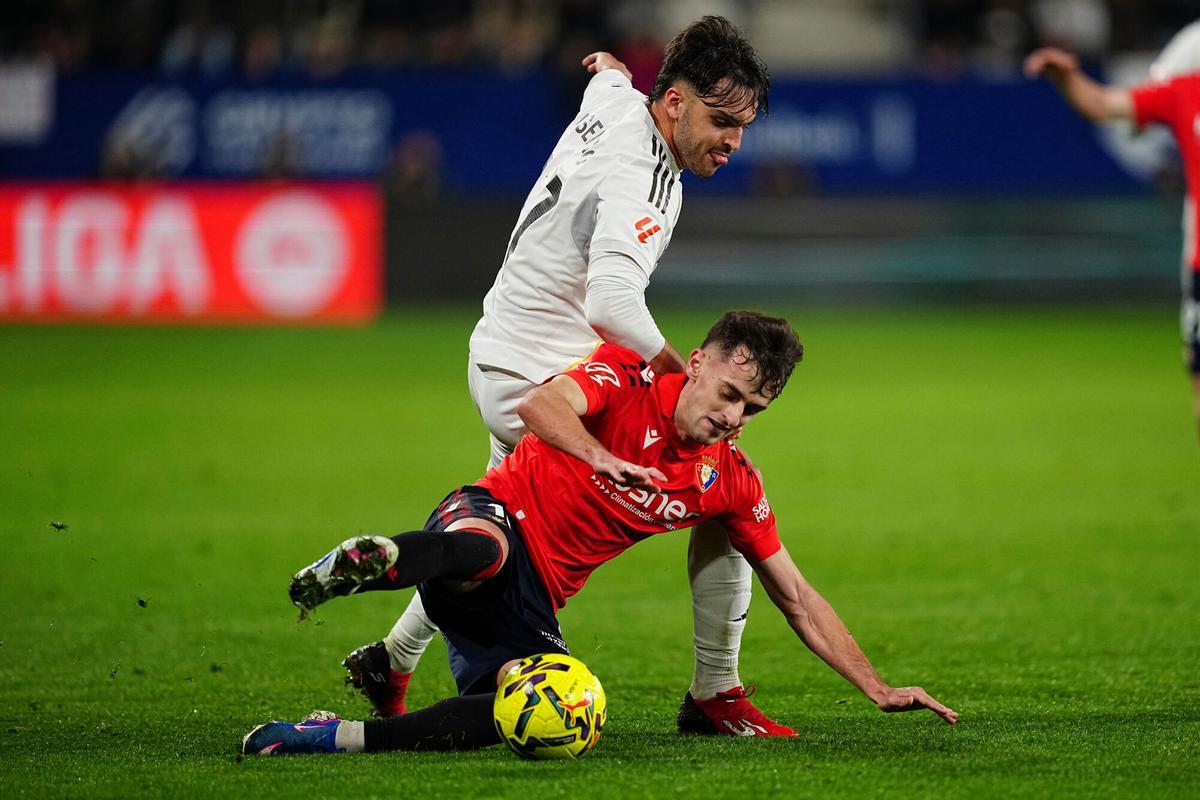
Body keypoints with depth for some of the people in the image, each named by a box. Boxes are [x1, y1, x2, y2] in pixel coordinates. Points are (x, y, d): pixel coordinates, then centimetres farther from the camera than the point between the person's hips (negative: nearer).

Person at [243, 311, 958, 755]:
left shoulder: (732, 481, 9)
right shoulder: (627, 378, -6)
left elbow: (798, 599, 14)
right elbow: (541, 405, -26)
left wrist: (878, 689, 9)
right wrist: (602, 458, -45)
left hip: (535, 602, 6)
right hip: (492, 514, -6)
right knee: (482, 553, -49)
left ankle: (335, 738, -30)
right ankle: (369, 562, -30)